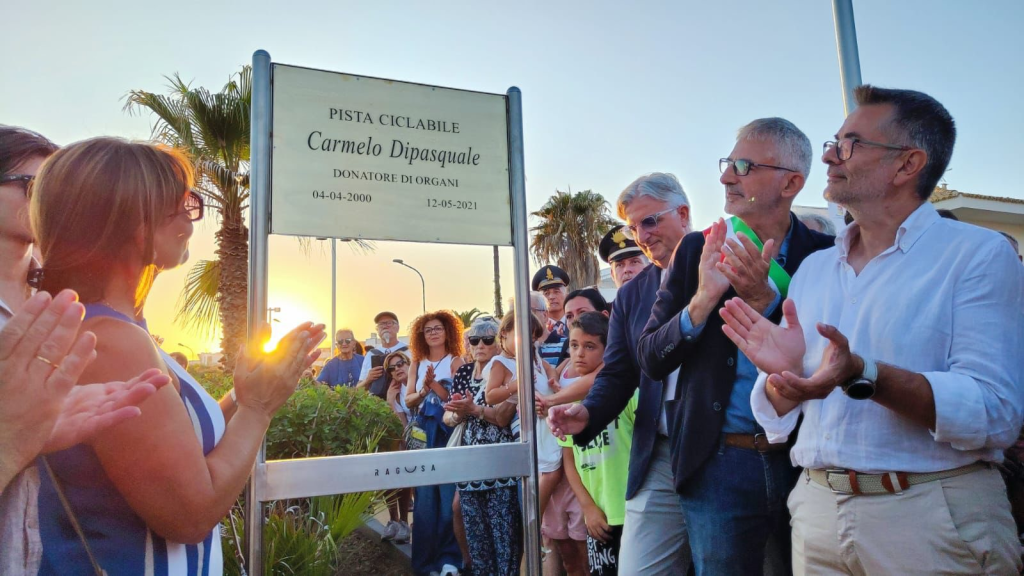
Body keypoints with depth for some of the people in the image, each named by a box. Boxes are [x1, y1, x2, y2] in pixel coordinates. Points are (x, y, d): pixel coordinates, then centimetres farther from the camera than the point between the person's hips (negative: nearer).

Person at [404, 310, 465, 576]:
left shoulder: (455, 361, 1)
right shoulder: (417, 364, 13)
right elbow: (408, 400, 7)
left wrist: (434, 384, -17)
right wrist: (424, 391, -11)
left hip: (448, 431, -4)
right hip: (424, 432, 4)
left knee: (449, 496, -5)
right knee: (425, 497, 6)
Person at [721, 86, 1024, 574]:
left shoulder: (977, 254, -6)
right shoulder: (812, 269, 8)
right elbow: (777, 420, 9)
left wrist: (863, 376, -30)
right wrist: (785, 373, -12)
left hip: (934, 522, -4)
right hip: (818, 511, 5)